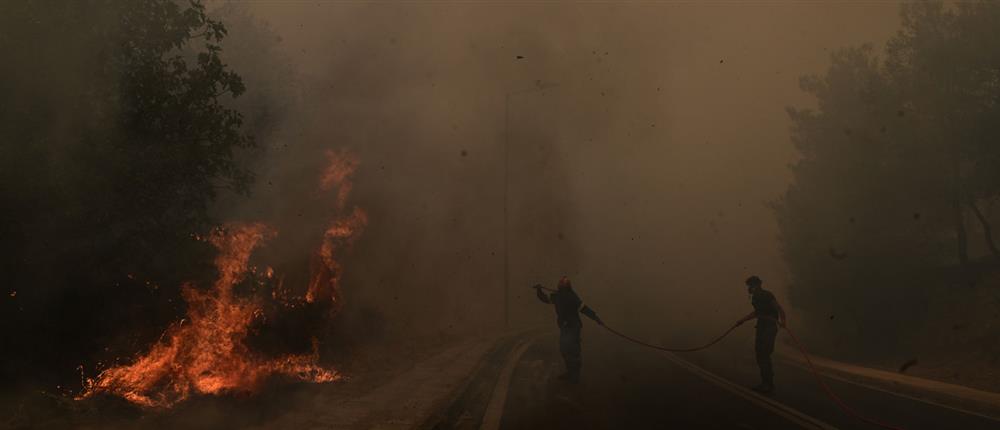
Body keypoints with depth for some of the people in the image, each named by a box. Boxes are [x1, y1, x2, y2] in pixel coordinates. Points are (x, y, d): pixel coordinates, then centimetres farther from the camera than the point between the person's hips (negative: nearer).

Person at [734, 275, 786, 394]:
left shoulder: (767, 295, -15)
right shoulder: (755, 297, 12)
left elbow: (779, 308, -24)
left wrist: (782, 320, -42)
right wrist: (742, 320, 28)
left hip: (770, 327, -9)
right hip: (761, 326, 9)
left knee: (764, 355, -12)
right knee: (759, 354, 11)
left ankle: (768, 384, -6)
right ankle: (765, 383, 20)